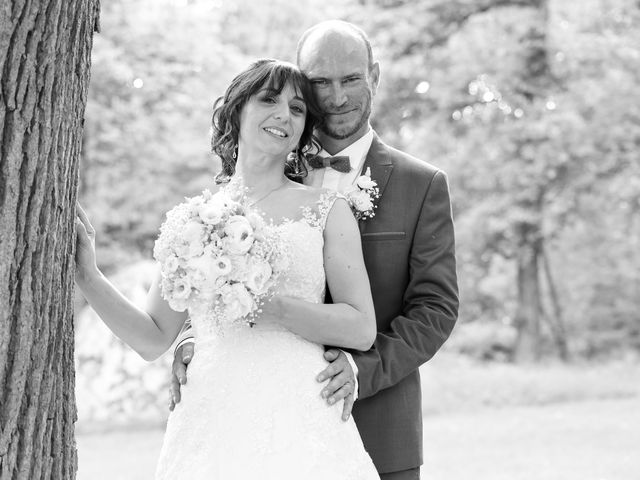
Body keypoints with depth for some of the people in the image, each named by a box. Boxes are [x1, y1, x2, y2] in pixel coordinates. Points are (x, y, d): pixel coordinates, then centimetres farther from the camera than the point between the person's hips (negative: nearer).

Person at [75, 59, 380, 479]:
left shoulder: (327, 210, 5)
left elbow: (362, 329, -2)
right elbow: (154, 339, 10)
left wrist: (269, 305, -14)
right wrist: (88, 276, -2)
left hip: (300, 428, -1)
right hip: (211, 426, 2)